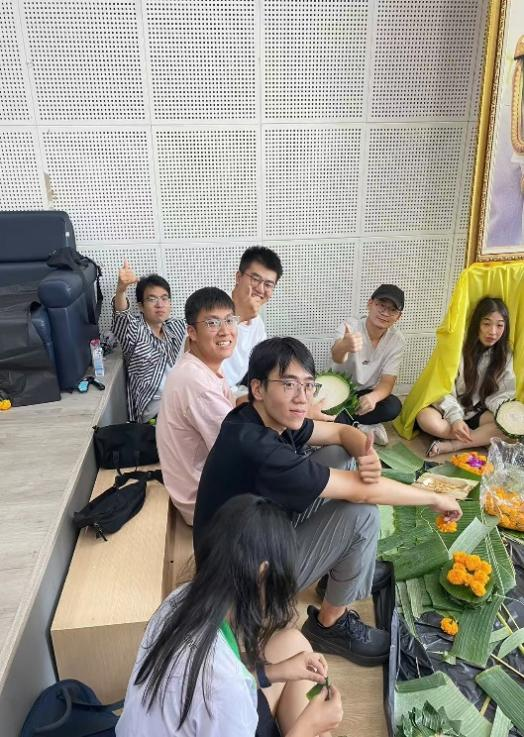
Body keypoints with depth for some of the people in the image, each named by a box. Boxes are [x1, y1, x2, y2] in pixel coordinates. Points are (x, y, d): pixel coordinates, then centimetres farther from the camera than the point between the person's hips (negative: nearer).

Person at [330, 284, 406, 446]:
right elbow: (336, 356, -44)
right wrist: (344, 346, -71)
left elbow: (387, 381, -17)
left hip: (366, 393, 3)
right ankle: (365, 430, -10)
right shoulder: (350, 326, -22)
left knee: (393, 406, -29)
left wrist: (373, 397, -42)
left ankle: (344, 424, -12)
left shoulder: (397, 340, -11)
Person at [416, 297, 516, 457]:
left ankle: (451, 445, -28)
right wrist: (455, 418, -26)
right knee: (426, 418, -35)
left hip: (478, 414, 3)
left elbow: (501, 394, -1)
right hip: (450, 411, -3)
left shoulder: (505, 355, 1)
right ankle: (483, 436, -22)